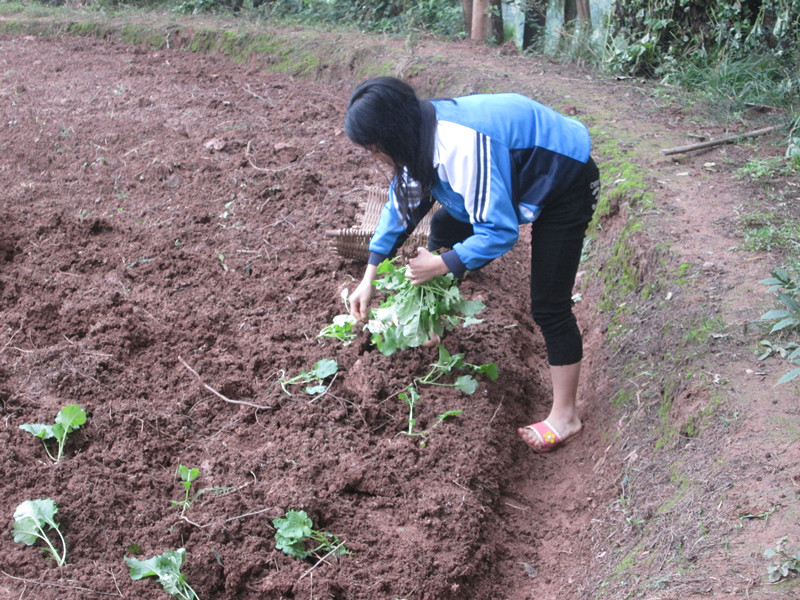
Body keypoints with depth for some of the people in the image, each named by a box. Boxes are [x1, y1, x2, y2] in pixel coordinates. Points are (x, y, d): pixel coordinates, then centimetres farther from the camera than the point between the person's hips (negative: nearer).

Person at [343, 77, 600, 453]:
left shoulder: (463, 149, -38)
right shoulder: (419, 136, -9)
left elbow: (500, 232, -35)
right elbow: (401, 205, 4)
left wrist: (442, 264, -23)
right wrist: (369, 278, 4)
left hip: (565, 180, -9)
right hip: (522, 177, 9)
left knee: (548, 305, -8)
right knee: (444, 228, 16)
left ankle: (564, 418, 2)